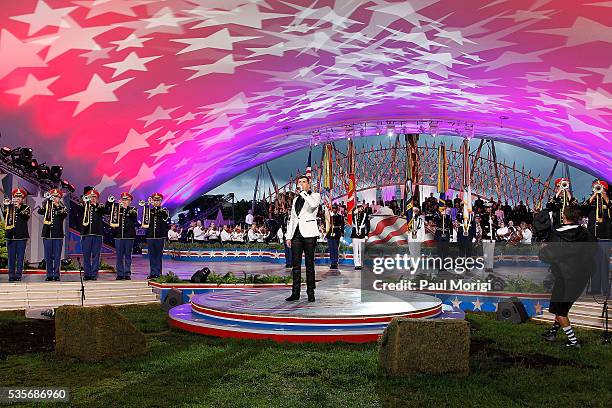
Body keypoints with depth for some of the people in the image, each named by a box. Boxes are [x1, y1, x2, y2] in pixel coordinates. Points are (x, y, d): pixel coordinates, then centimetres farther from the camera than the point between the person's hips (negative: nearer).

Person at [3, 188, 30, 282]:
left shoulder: (26, 208, 5)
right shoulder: (9, 207, 11)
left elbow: (27, 217, -13)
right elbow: (5, 216, 1)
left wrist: (19, 208, -22)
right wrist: (6, 206, -8)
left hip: (22, 236, -2)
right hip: (11, 235, 2)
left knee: (20, 257, -1)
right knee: (11, 256, 3)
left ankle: (18, 275, 4)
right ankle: (11, 275, 8)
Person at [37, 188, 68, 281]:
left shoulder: (62, 208, 5)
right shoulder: (47, 206, 10)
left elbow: (65, 214, -16)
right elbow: (40, 211, -9)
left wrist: (58, 205, -22)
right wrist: (46, 202, -15)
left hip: (58, 235, -2)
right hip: (47, 234, 2)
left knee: (57, 256, 0)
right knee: (48, 256, 5)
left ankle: (56, 274, 6)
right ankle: (49, 274, 12)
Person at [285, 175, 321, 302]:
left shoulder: (315, 196, 5)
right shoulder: (295, 199, 21)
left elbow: (313, 204, -21)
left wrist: (303, 192, -14)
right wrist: (288, 236, 13)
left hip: (308, 233, -5)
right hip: (296, 234, 5)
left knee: (309, 264, -2)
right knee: (296, 264, 4)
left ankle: (310, 293, 4)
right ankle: (295, 293, 8)